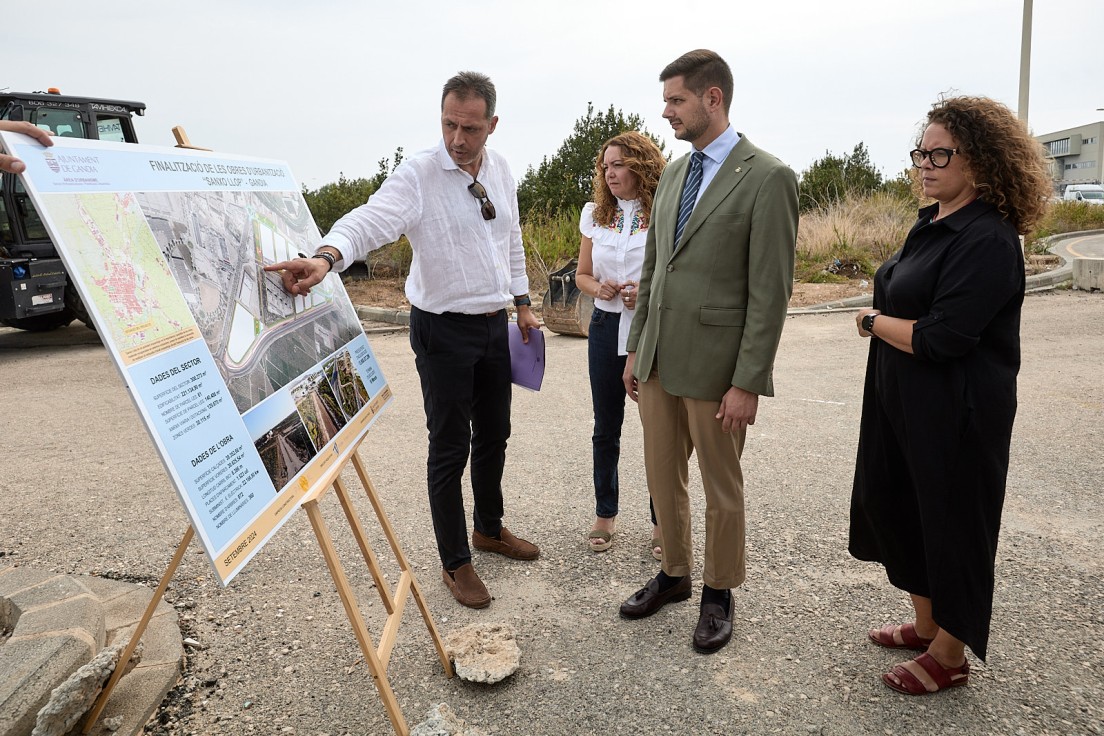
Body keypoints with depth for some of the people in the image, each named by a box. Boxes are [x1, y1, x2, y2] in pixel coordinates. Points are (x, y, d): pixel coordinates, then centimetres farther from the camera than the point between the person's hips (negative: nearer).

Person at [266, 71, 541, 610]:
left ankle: (489, 529, 40)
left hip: (495, 324, 7)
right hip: (443, 328, -6)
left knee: (493, 434, 18)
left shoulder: (500, 170, 5)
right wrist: (326, 257, -51)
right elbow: (369, 221, -31)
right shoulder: (418, 175, -16)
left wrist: (523, 304, 15)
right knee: (450, 447, 2)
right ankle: (455, 562, 19)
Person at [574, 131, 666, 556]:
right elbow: (582, 275, 12)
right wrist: (599, 288, -10)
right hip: (607, 328, 4)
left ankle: (662, 522, 21)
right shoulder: (595, 215, 7)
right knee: (606, 427, 12)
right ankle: (605, 514, 29)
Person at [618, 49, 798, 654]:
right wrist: (635, 349, 13)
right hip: (658, 360, 7)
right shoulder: (673, 174, 11)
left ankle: (718, 593, 30)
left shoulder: (767, 178, -11)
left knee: (721, 488, 10)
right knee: (662, 478, 17)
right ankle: (674, 573, 37)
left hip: (715, 367, -6)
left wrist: (747, 383, -16)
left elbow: (770, 292, -14)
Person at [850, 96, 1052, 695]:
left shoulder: (988, 239, -20)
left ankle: (949, 655, 27)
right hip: (903, 402, 9)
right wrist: (879, 320, -3)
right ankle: (926, 624, 39)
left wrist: (874, 322, -11)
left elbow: (939, 337, -25)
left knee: (951, 523, 6)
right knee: (894, 505, 18)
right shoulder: (931, 222, 9)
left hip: (955, 414, -9)